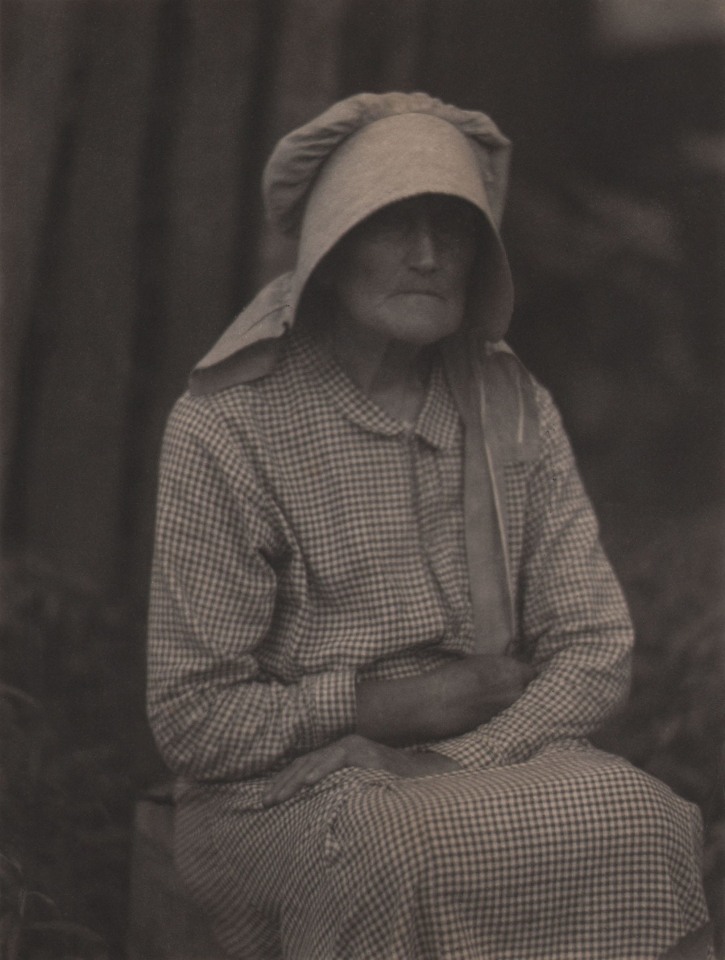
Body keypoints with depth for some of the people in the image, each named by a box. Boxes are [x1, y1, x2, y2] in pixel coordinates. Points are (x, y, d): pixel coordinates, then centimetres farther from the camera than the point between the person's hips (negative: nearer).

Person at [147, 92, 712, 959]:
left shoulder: (513, 410, 9)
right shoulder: (224, 430, -4)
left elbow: (595, 649, 4)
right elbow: (193, 721, -5)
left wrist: (448, 774, -12)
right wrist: (383, 705, -11)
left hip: (498, 762, 4)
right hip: (289, 788, -4)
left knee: (639, 820, -27)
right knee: (396, 860, -37)